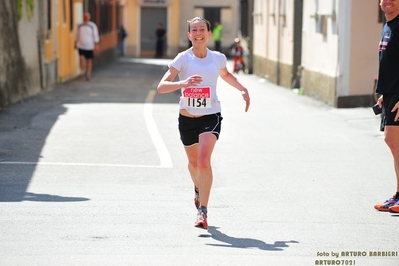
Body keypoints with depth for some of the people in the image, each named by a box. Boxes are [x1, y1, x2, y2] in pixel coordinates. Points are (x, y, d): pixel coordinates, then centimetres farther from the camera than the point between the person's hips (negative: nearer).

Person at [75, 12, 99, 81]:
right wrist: (75, 44, 14)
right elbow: (77, 35, 14)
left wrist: (96, 45, -9)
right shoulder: (80, 26, 3)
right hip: (81, 46, 1)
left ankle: (88, 74, 16)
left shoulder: (92, 26, -5)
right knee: (81, 58, -17)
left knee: (89, 60, 5)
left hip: (89, 46, -1)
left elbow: (96, 36, -4)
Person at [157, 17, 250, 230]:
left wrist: (242, 89, 13)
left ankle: (202, 210, -20)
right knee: (194, 162, 20)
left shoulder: (218, 58, -1)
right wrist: (183, 83, -36)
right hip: (187, 118, 1)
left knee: (204, 161, -22)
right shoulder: (183, 59, -10)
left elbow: (225, 74, 25)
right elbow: (161, 87, -19)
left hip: (210, 117, -1)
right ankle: (198, 189, 54)